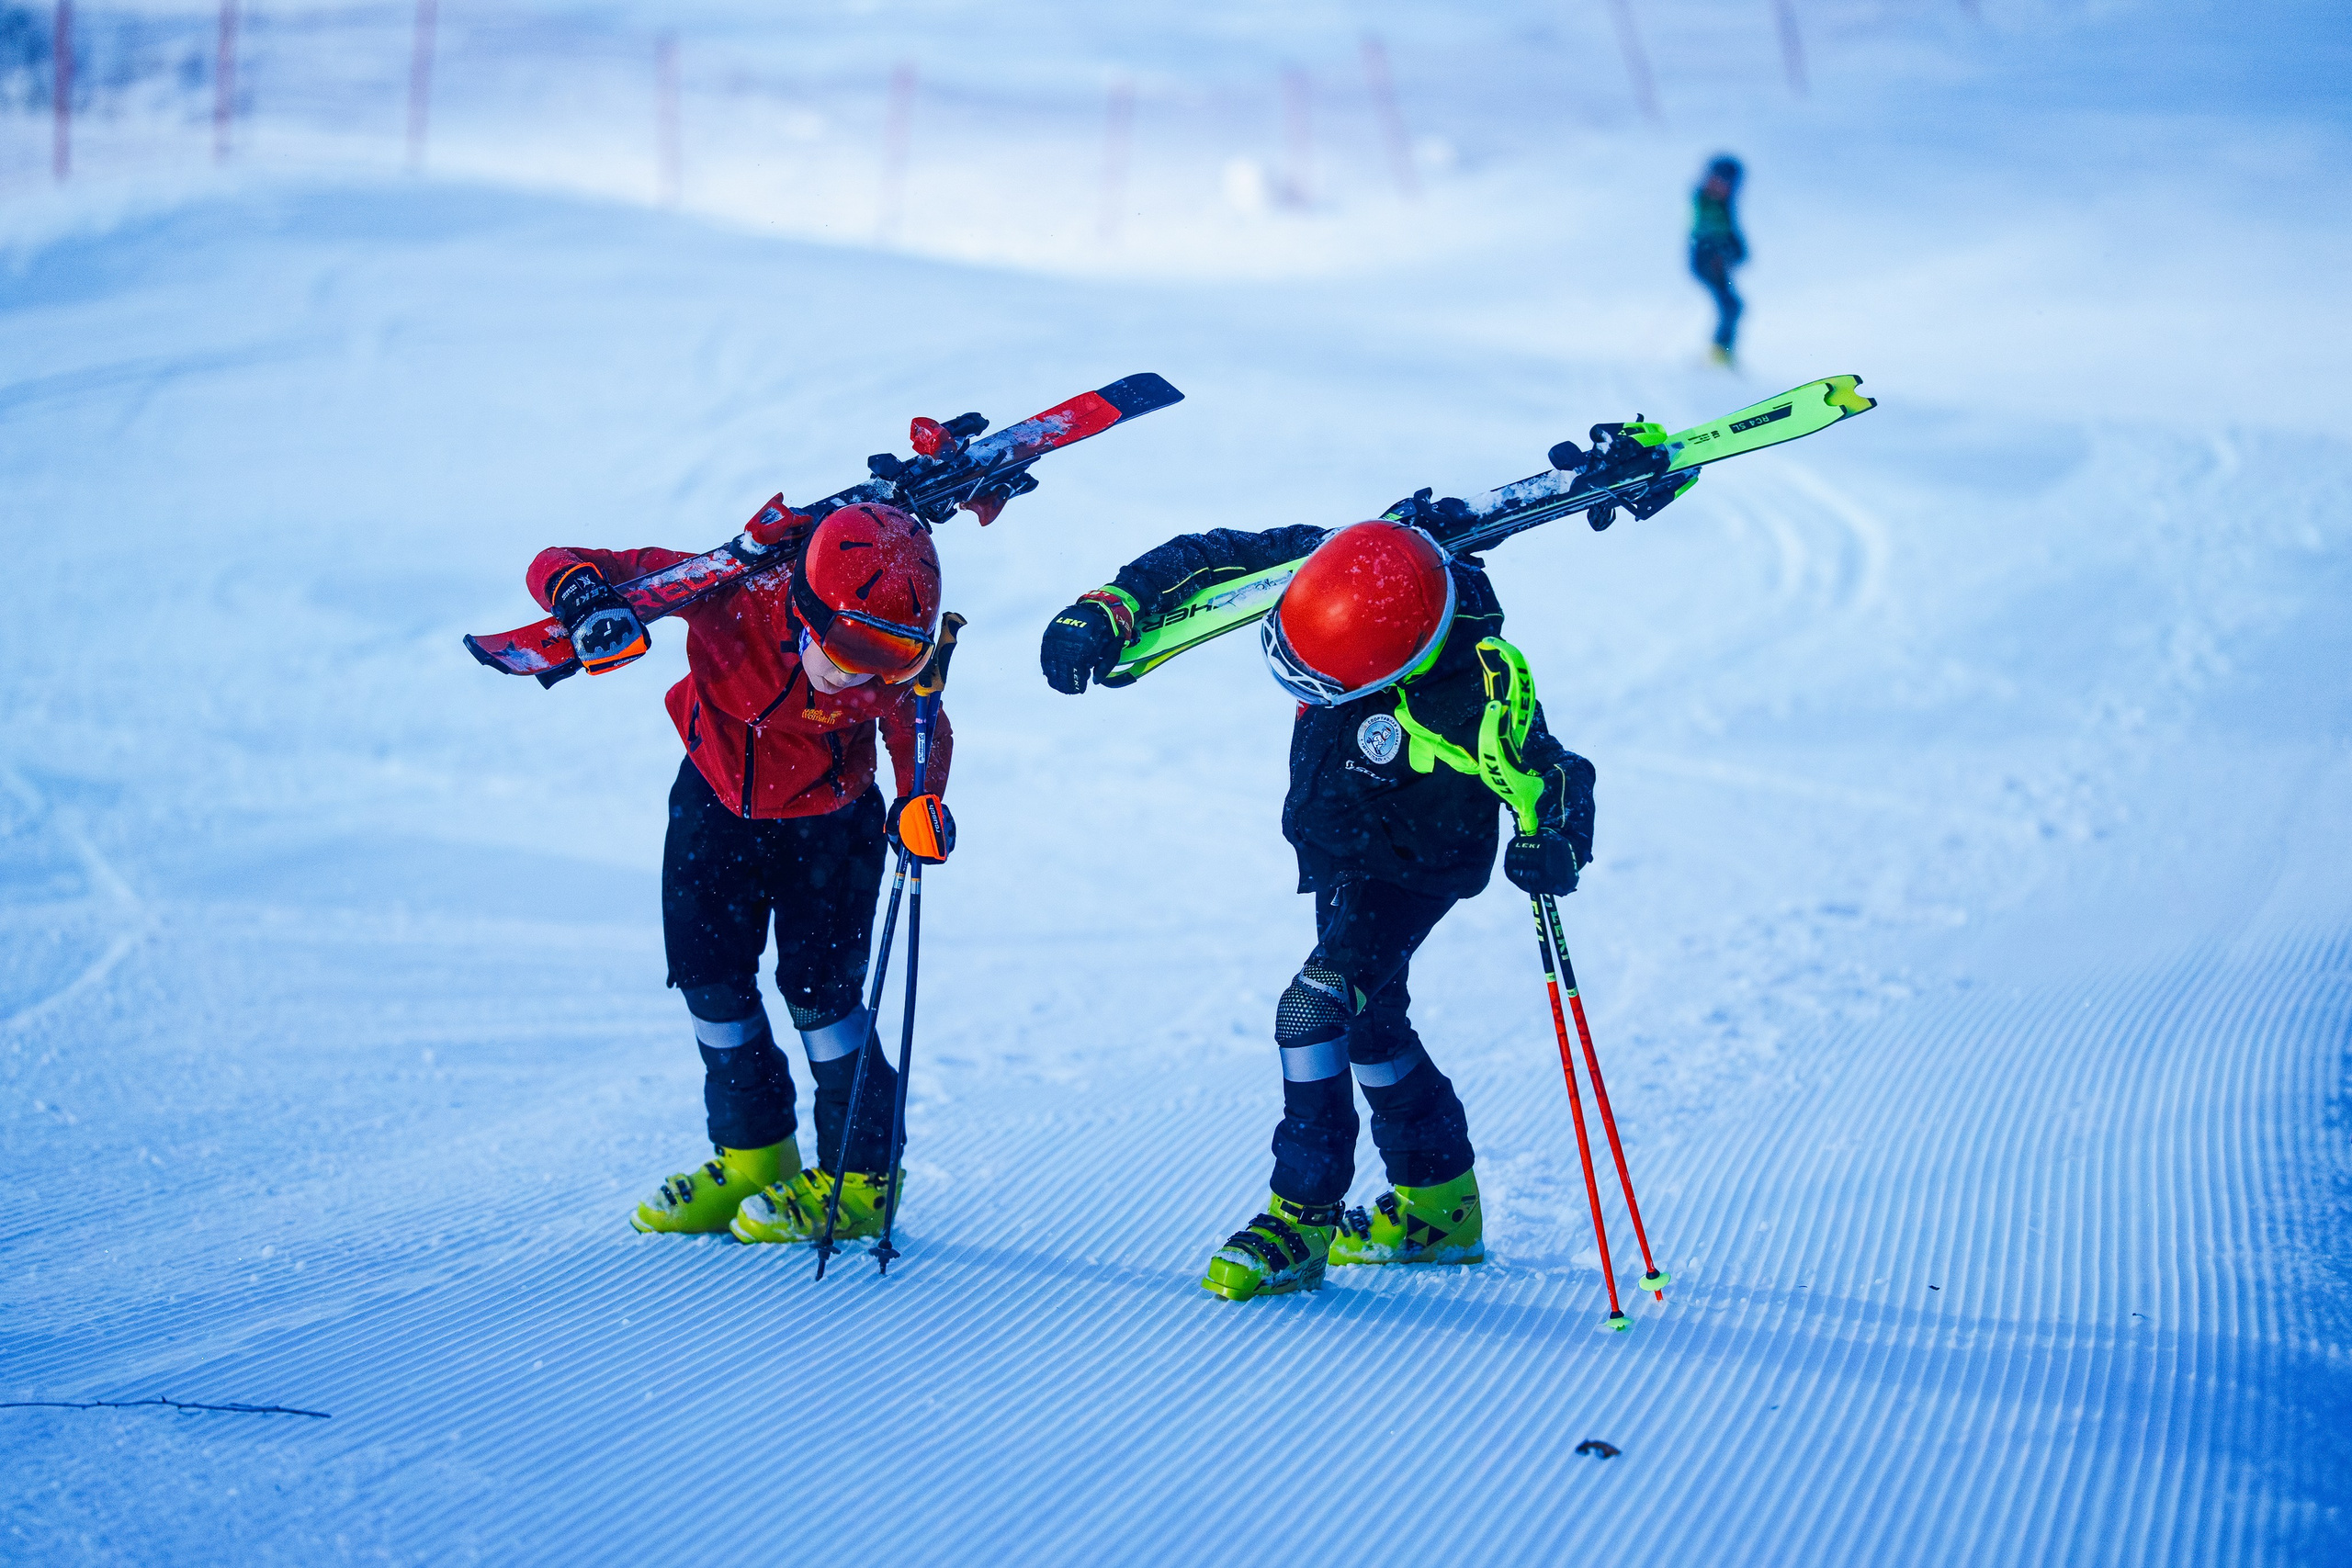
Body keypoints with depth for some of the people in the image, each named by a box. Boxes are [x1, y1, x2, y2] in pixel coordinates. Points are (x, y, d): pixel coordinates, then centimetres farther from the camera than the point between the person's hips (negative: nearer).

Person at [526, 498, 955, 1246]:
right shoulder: (728, 597, -35)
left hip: (827, 821, -2)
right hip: (718, 799, 2)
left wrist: (920, 804, -28)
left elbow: (919, 732, -7)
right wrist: (585, 595, -54)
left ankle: (858, 1178, 5)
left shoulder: (892, 671, -31)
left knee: (817, 984, -9)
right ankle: (752, 1156, 22)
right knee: (709, 974, 5)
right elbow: (558, 568, -31)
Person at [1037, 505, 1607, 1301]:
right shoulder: (1332, 571, -27)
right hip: (1332, 845, 7)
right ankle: (1439, 1203, 37)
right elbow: (1206, 559, -17)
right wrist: (1110, 605, -29)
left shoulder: (1475, 697, -39)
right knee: (1368, 1019, 19)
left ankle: (1301, 1218, -9)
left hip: (1413, 867, -7)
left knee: (1316, 1008, -20)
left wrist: (1556, 849, -43)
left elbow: (1560, 777, -25)